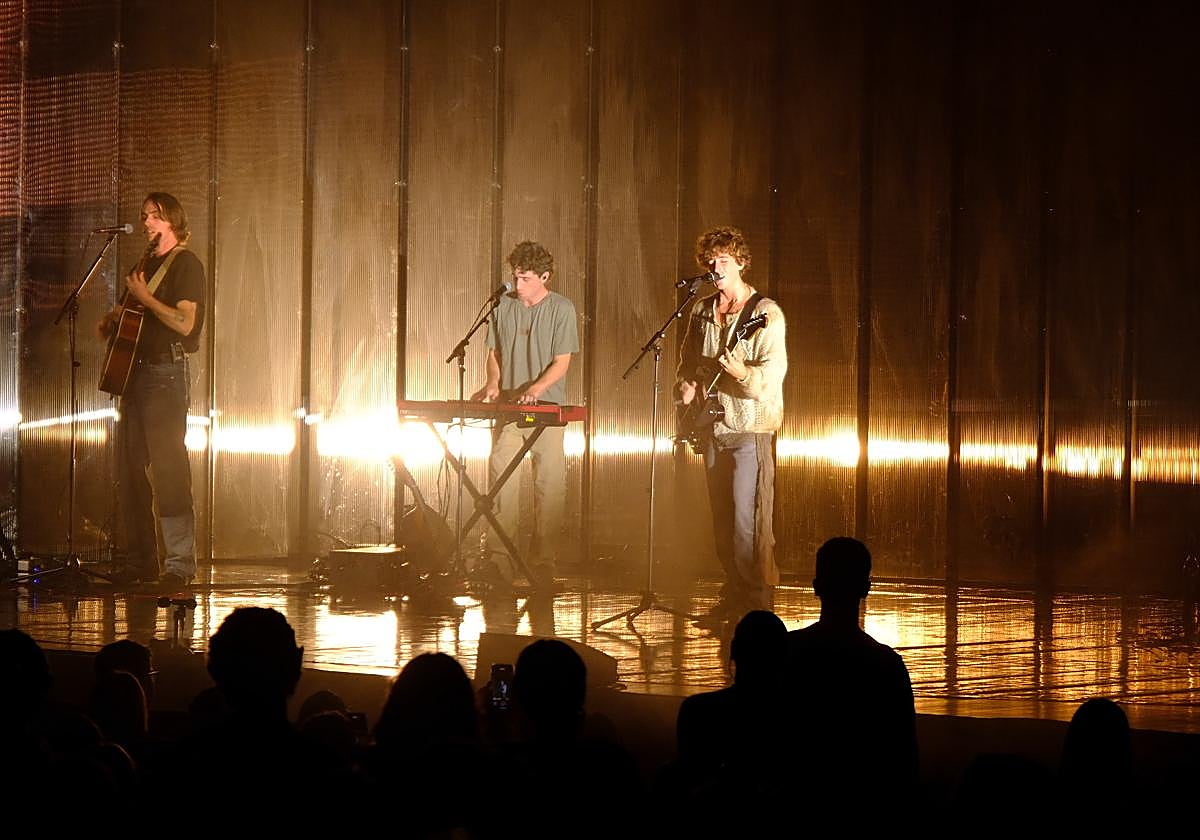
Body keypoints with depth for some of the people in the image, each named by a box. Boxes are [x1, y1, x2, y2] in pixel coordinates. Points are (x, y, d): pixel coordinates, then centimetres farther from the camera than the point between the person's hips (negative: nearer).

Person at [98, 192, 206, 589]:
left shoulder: (185, 264, -7)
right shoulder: (144, 265, 19)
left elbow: (185, 323, -18)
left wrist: (145, 297, -17)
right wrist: (110, 322, 10)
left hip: (166, 372, -9)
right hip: (134, 371, 9)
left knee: (168, 465, -12)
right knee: (130, 468, 8)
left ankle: (180, 563, -12)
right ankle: (139, 560, 13)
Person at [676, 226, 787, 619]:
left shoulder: (765, 313, -10)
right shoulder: (701, 311, 11)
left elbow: (772, 375, -19)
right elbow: (688, 360, 24)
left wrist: (740, 371, -37)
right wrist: (685, 385, 4)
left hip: (751, 428, -7)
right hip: (714, 428, 7)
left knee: (748, 520, -12)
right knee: (721, 520, 11)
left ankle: (759, 599, -7)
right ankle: (734, 592, 20)